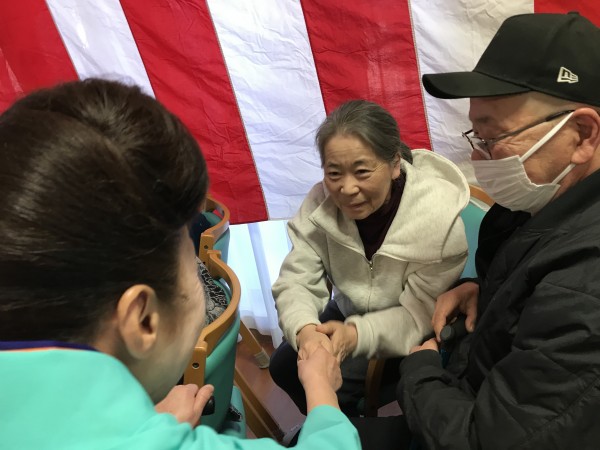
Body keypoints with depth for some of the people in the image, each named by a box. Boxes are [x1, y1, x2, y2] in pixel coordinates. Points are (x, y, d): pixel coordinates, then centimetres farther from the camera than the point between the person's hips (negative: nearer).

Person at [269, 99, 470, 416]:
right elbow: (296, 281, -18)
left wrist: (358, 334, -42)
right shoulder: (321, 202, -19)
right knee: (284, 365, -6)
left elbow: (423, 315, -25)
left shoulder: (439, 217, -29)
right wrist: (305, 330, -40)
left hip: (406, 335, -4)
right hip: (349, 312, 5)